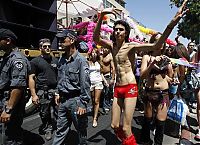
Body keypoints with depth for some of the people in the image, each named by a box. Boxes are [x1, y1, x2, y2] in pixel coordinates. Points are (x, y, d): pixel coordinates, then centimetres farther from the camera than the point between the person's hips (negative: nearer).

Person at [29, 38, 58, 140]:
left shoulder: (55, 60, 11)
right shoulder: (35, 61, 1)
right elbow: (31, 78, -3)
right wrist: (33, 94, -9)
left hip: (56, 90, 3)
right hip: (43, 92, -2)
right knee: (45, 114, 9)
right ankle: (48, 129, 31)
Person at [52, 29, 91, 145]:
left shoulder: (81, 60, -14)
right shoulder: (62, 60, 8)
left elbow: (85, 84, -16)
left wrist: (83, 104, -16)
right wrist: (58, 93, 17)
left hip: (75, 100, -6)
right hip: (63, 100, 6)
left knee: (81, 129, 13)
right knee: (60, 130, 18)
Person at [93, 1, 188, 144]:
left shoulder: (131, 46, -8)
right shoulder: (112, 45, 6)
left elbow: (156, 46, -20)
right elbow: (96, 38, -10)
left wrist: (173, 22, -30)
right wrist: (101, 16, -20)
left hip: (130, 88, -5)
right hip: (118, 88, 5)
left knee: (126, 129, -3)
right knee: (114, 126, 13)